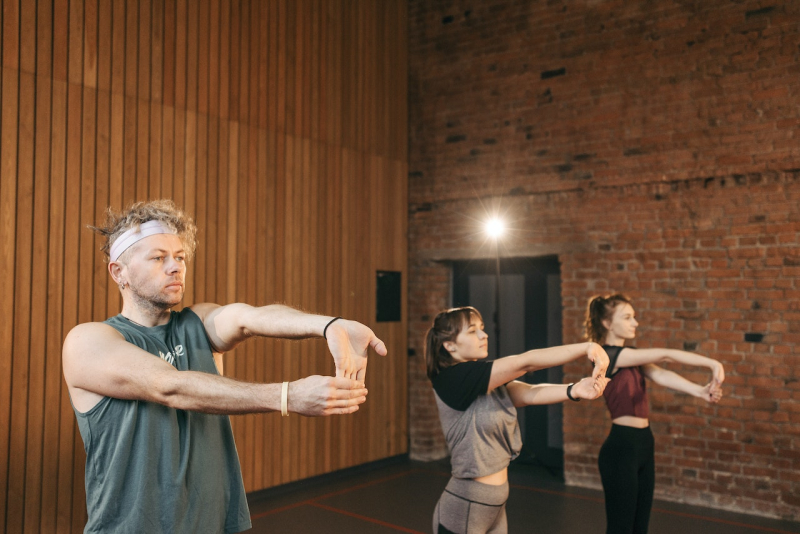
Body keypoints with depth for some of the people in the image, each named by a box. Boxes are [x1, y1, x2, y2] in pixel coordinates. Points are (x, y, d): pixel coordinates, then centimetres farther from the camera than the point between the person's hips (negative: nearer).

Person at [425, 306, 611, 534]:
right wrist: (586, 347, -23)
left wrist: (575, 390, -29)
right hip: (465, 509, -8)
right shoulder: (454, 378, -19)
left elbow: (529, 393, -12)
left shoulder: (490, 380, 6)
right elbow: (526, 363, -24)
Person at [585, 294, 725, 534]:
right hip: (621, 447, -9)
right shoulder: (608, 355, -15)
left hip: (643, 444, 9)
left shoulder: (632, 356, 13)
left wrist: (700, 391, -22)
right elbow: (664, 355, -19)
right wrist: (712, 363, -18)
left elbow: (661, 375, -6)